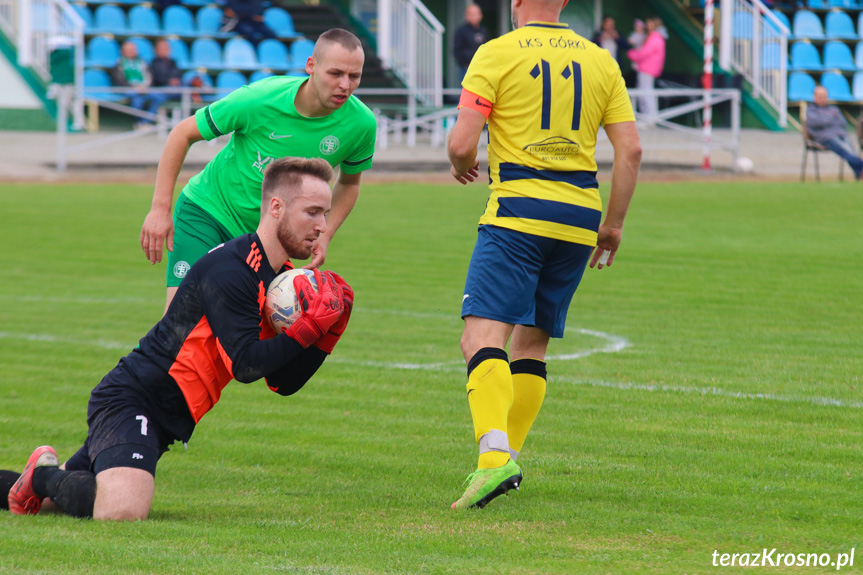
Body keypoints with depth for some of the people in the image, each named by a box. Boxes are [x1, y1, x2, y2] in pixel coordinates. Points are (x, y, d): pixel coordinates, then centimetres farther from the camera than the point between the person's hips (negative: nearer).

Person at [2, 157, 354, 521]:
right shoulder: (230, 269, -19)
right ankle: (44, 476, -8)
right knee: (123, 509, -32)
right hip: (130, 401, -10)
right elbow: (245, 365, -23)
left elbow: (284, 383, 10)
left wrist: (329, 331, -3)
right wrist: (309, 328, -23)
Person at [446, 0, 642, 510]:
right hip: (579, 218, 5)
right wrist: (614, 224, 15)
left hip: (518, 213, -5)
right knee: (532, 341, 17)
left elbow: (461, 143, -8)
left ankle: (494, 454, -33)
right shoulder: (600, 61, 11)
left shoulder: (497, 54, -2)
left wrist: (463, 167, 15)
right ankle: (509, 454, 17)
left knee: (483, 335, -13)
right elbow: (631, 149, 7)